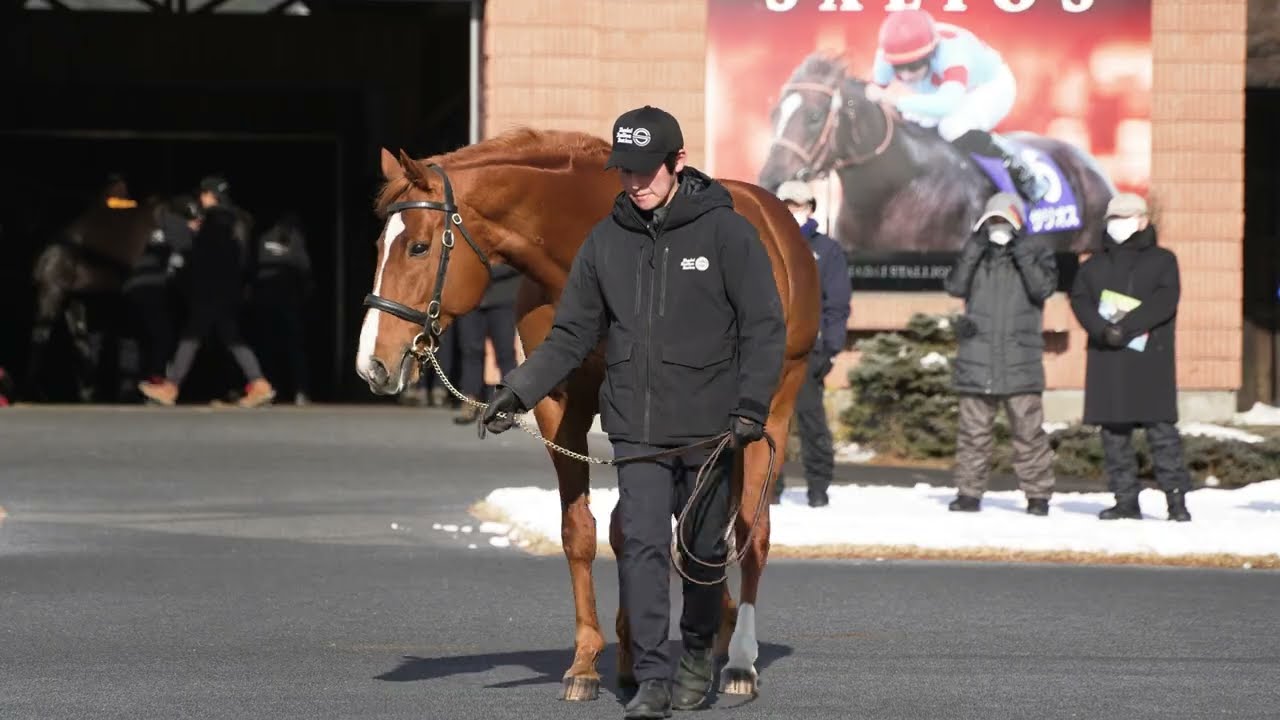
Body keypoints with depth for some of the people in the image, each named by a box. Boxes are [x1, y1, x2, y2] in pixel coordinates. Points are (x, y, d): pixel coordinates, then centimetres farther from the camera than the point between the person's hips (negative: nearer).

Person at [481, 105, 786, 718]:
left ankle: (698, 652, 33)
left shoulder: (725, 231, -6)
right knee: (641, 545, -10)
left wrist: (751, 409, -15)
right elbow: (571, 334, 9)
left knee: (702, 551, 11)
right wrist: (521, 389, -5)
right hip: (635, 430, 2)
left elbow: (764, 328, -5)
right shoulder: (607, 241, 5)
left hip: (707, 430, -2)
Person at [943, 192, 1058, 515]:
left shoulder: (1036, 252, 6)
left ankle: (1038, 494, 2)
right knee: (974, 430, 5)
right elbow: (955, 286, -4)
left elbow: (1043, 288, -11)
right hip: (977, 361, 2)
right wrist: (974, 249, -11)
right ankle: (969, 492, 12)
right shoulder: (976, 253, 11)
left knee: (1028, 430, -4)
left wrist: (1022, 254, -15)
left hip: (1021, 362, -2)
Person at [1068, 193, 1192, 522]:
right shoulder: (1095, 265, 18)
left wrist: (1126, 325, -18)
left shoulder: (1162, 261, 8)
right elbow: (1080, 300, 4)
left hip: (1150, 357, -4)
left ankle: (1176, 499, -9)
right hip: (1106, 359, 4)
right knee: (1113, 431, 2)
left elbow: (1165, 300, -7)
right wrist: (1103, 330, -15)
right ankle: (1125, 500, 8)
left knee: (1161, 429, -9)